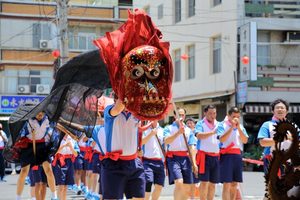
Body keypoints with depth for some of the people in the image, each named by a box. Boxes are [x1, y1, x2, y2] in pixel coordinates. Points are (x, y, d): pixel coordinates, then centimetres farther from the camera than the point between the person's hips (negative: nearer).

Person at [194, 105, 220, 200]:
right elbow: (199, 136, -18)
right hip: (204, 155, -5)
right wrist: (213, 132, -26)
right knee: (204, 182, -8)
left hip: (216, 156, 5)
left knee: (213, 184, 7)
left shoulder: (219, 125, 14)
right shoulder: (201, 124, 0)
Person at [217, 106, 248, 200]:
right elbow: (222, 139, -15)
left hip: (237, 155, 6)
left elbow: (245, 140, 1)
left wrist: (238, 128, -8)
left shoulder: (241, 126, 14)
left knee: (234, 184, 9)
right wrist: (232, 127, -14)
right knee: (227, 184, -10)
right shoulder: (222, 125, -1)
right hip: (227, 155, -6)